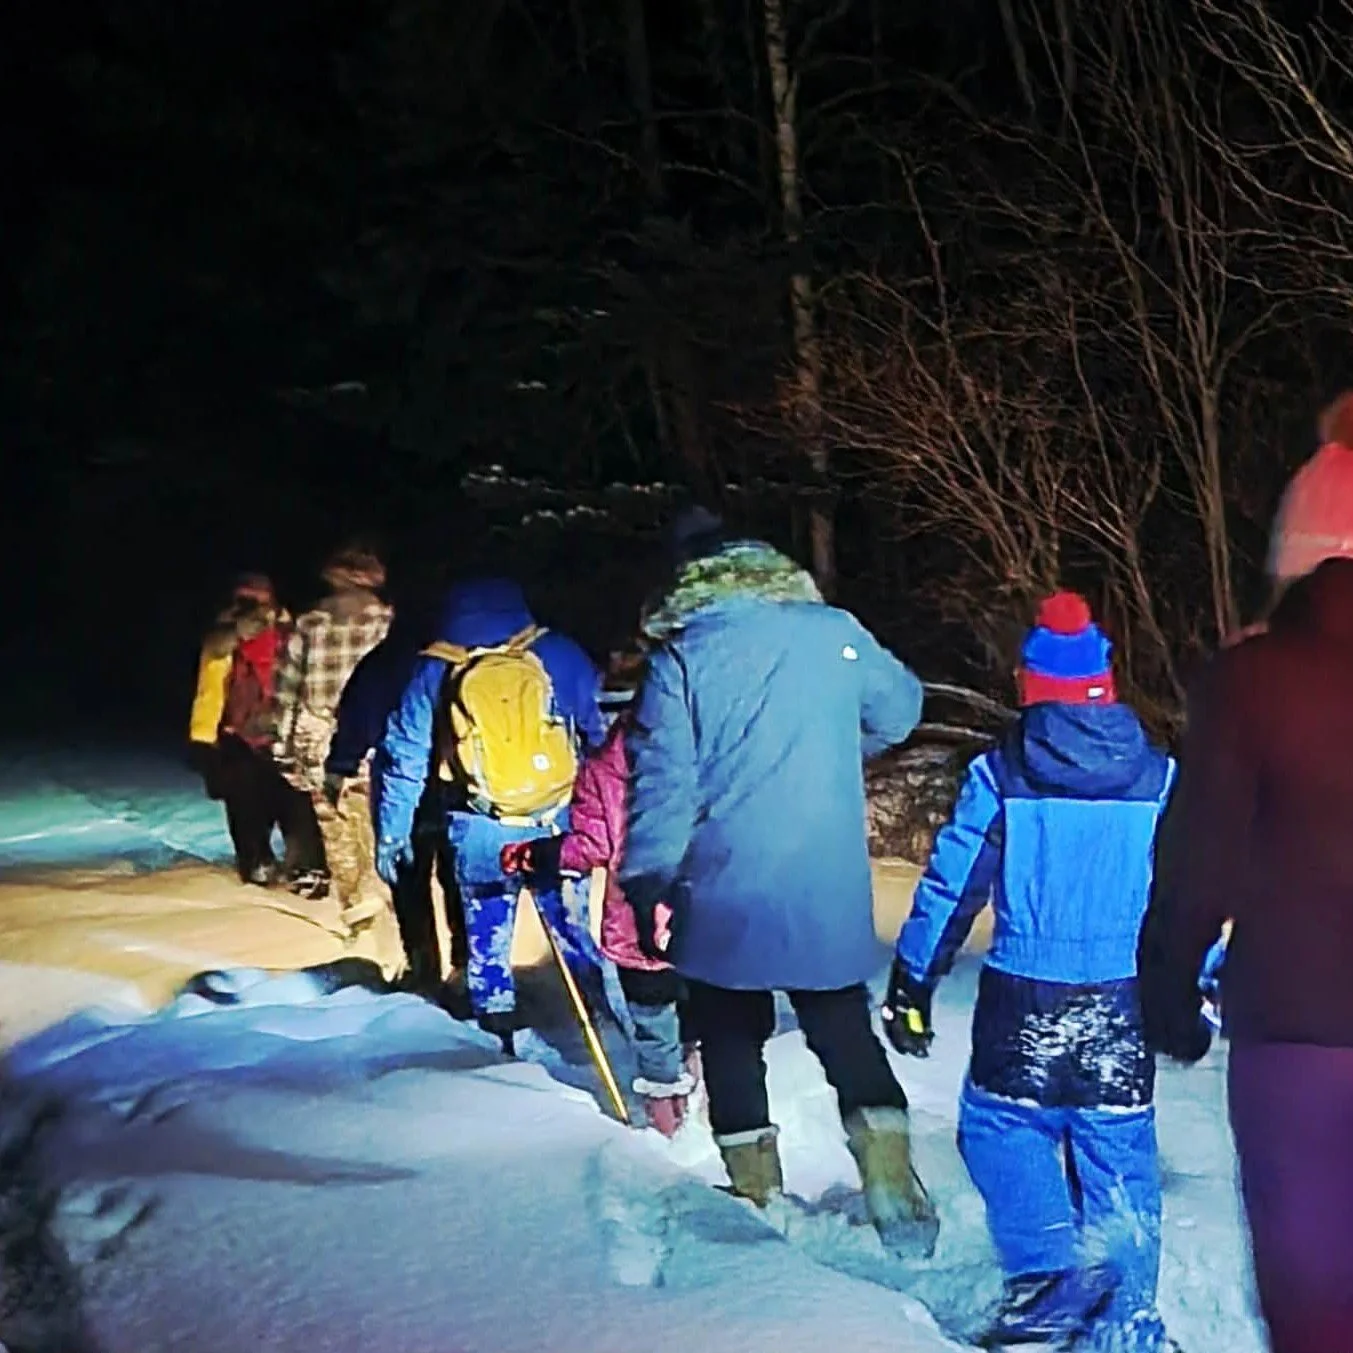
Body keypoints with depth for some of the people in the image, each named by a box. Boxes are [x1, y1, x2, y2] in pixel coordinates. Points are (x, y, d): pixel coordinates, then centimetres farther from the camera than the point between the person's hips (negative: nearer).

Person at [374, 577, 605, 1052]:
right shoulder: (559, 653, -1)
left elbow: (404, 759, 3)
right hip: (556, 828, 0)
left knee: (487, 943, 15)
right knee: (574, 936, 13)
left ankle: (500, 1043, 22)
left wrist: (391, 834, 10)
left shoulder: (432, 672, 1)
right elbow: (603, 732, 3)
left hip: (480, 834, 0)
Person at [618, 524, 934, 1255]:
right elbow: (899, 709, 15)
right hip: (830, 897, 2)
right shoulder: (835, 633, 0)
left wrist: (647, 886, -3)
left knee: (731, 1042, 14)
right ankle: (893, 1189, 7)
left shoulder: (678, 659, -7)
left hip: (723, 897, -2)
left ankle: (756, 1199, 15)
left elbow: (662, 782, -9)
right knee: (846, 1032, 16)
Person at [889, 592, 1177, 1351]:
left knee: (997, 1123, 13)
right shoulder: (1161, 779, 3)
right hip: (1125, 998, 3)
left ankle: (1051, 1269, -5)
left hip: (1023, 997, -3)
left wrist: (912, 983, 7)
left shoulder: (1000, 775, -4)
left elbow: (950, 884, -1)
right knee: (1119, 1145, 11)